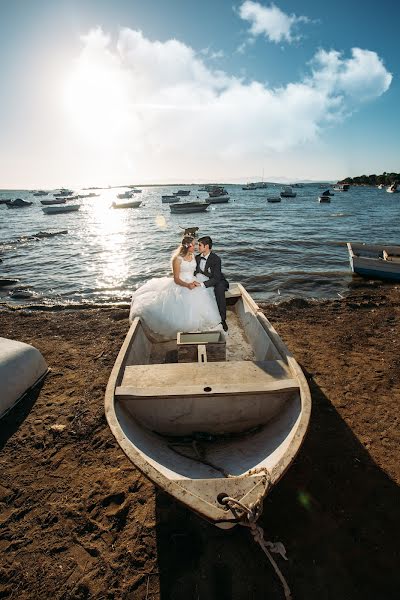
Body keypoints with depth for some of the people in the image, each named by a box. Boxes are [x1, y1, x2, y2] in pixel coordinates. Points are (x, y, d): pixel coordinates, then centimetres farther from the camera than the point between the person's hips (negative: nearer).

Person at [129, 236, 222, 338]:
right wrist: (187, 285, -29)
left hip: (193, 284, 6)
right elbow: (176, 279, -12)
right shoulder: (177, 259, -13)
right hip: (180, 286, -6)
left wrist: (194, 281, -4)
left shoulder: (193, 255, 6)